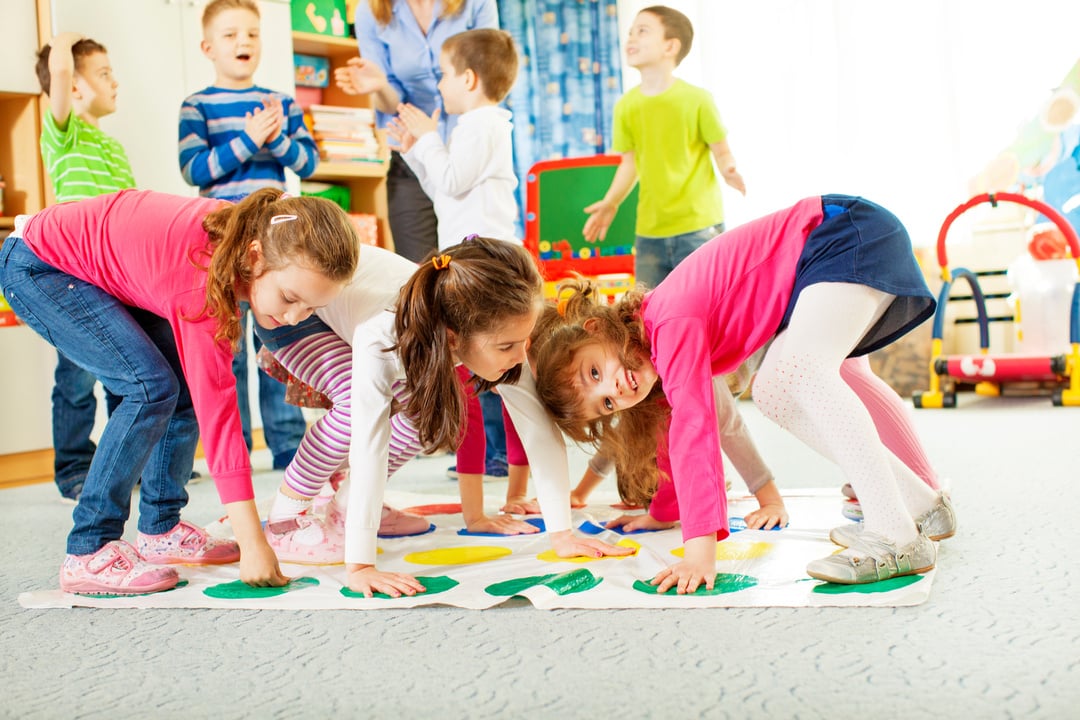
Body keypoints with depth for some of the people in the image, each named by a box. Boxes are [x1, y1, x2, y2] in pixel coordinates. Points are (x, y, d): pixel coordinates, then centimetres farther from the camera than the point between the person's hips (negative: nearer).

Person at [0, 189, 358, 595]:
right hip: (34, 267, -8)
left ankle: (160, 531, 11)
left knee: (188, 385, -1)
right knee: (152, 386, -22)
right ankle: (88, 554, -15)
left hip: (105, 266, 9)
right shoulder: (202, 282, -38)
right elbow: (216, 407, -38)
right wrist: (252, 543, -37)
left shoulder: (256, 232, -17)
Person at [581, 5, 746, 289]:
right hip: (649, 231, 5)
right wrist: (611, 202, 7)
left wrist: (729, 170, -25)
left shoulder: (696, 100, -9)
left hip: (699, 227, -4)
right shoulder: (626, 105, 4)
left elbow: (721, 151, -4)